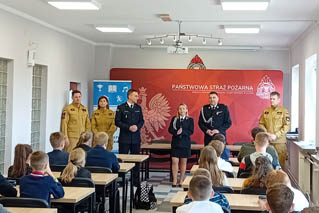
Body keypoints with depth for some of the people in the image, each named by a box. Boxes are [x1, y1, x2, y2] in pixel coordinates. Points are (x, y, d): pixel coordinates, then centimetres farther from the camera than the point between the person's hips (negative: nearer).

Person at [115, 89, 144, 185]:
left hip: (136, 138, 3)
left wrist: (137, 127, -10)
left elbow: (141, 121, 11)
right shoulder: (121, 108, -2)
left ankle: (136, 181, 13)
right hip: (124, 138, -3)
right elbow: (117, 122, -6)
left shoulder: (138, 108, 10)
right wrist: (128, 127, -15)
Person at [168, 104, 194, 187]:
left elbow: (191, 131, -5)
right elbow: (170, 129, 1)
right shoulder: (174, 119, 6)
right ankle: (174, 180, 1)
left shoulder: (190, 120, 3)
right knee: (174, 161, -6)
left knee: (183, 162, 5)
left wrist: (182, 131, -20)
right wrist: (176, 132, -18)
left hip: (185, 143, 0)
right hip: (175, 143, 0)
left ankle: (181, 180, 15)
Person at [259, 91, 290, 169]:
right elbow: (261, 124, 12)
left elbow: (287, 126, -7)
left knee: (280, 162, -3)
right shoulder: (266, 111, 12)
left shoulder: (284, 111, -1)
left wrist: (276, 135, -14)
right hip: (267, 141, 3)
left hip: (279, 141, -3)